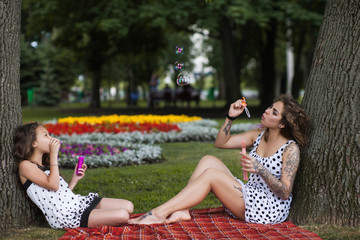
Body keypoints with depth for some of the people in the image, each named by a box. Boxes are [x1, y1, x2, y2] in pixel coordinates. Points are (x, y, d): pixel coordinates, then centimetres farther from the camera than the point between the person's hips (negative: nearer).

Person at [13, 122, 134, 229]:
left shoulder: (44, 165, 23)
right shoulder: (25, 165, -4)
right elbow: (53, 185, -17)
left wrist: (75, 179, 11)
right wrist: (53, 155, -12)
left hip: (78, 202, 9)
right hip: (66, 216, -9)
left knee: (128, 206, -3)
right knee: (122, 215, -21)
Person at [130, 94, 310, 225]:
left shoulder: (291, 148, -12)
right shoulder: (259, 135, 9)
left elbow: (285, 193, -17)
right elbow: (220, 143, 13)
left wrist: (260, 169, -30)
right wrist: (230, 117, -1)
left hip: (269, 210, -8)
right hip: (249, 197, 8)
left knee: (210, 174, -21)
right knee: (209, 160, -6)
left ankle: (159, 213, -23)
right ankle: (181, 211, -18)